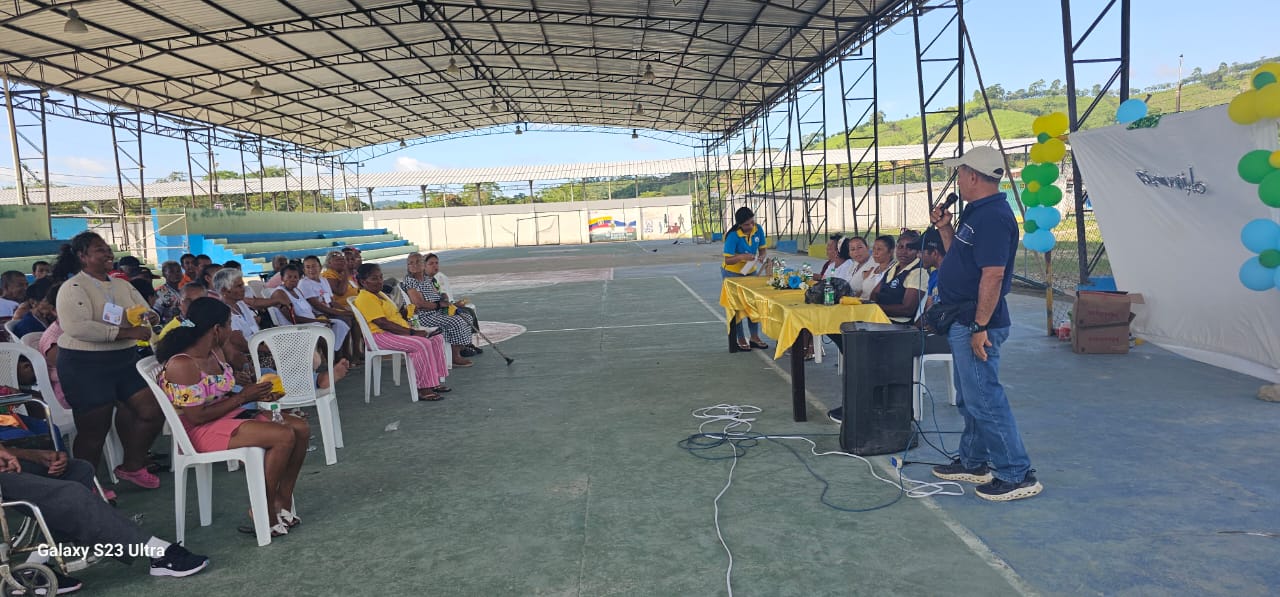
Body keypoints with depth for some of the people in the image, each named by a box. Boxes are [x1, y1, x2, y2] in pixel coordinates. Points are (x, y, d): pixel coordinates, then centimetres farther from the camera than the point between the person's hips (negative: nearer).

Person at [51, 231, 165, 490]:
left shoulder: (122, 285, 12)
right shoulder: (74, 287, -11)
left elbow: (149, 314, 8)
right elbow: (77, 326, -26)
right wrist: (127, 332, -26)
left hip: (125, 361, 7)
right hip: (85, 365, -7)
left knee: (153, 411, 4)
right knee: (94, 429, 2)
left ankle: (132, 466, 25)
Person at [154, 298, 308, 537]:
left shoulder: (215, 352, 8)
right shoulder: (181, 365, -20)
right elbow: (197, 416, -22)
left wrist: (257, 395, -4)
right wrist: (243, 396, -16)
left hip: (230, 418, 9)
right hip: (202, 432, -9)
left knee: (301, 427, -5)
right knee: (284, 436, -26)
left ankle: (282, 501, 2)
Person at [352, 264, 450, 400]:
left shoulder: (380, 294, 21)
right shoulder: (365, 298, -13)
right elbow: (383, 323, -21)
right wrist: (411, 332, -22)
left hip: (399, 332, 11)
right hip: (380, 336, -11)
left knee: (436, 339, 1)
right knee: (422, 344, -29)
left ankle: (436, 380, 3)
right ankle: (424, 389, -25)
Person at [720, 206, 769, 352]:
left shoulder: (758, 230, -12)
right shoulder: (733, 236, -26)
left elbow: (762, 249, 0)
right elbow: (727, 260, -25)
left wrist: (761, 256, -23)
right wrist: (742, 256, -42)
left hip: (750, 272, 5)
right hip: (732, 273, -5)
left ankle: (755, 337, 13)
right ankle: (739, 340, 8)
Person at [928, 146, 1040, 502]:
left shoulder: (992, 218, -20)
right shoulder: (977, 213, 13)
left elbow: (993, 274, -26)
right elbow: (959, 257, 24)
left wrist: (980, 327, -26)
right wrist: (945, 228, 10)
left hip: (976, 324, -11)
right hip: (963, 322, 11)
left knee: (984, 399, -5)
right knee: (970, 399, 19)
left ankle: (1017, 475, 3)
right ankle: (973, 462, 32)